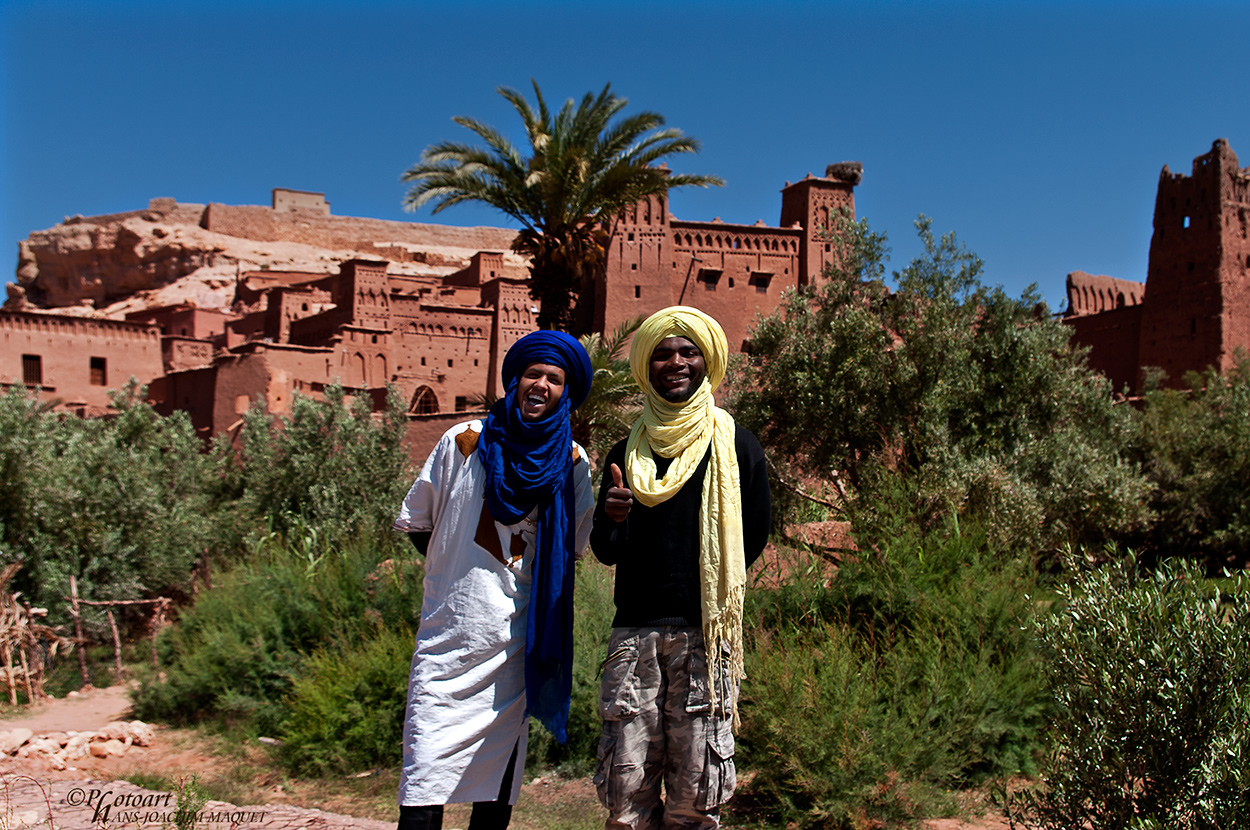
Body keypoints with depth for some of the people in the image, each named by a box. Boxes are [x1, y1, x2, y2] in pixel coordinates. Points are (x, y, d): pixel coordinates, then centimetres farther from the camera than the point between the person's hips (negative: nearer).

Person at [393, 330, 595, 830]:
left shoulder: (572, 463, 5)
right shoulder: (464, 442, 2)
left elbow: (574, 544, 14)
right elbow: (414, 522, 11)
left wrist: (526, 574, 5)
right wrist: (459, 569, 10)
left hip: (520, 639, 2)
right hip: (451, 633, -1)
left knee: (500, 775, 8)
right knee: (426, 781, -7)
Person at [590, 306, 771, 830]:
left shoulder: (737, 447, 6)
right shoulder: (628, 452, 12)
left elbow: (754, 535, 8)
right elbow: (607, 552, 10)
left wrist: (708, 592, 5)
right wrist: (613, 519, -11)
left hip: (705, 635, -2)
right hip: (635, 632, 2)